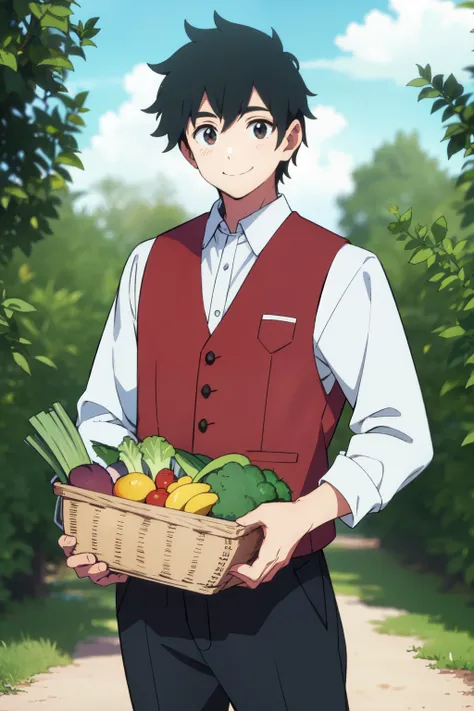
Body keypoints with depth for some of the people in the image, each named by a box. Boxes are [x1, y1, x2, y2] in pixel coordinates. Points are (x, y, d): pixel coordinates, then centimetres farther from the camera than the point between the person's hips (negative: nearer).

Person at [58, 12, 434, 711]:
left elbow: (398, 435, -10)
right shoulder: (151, 265, 9)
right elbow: (105, 414, 10)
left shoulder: (342, 273, -5)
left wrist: (304, 513, -25)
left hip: (274, 593, -3)